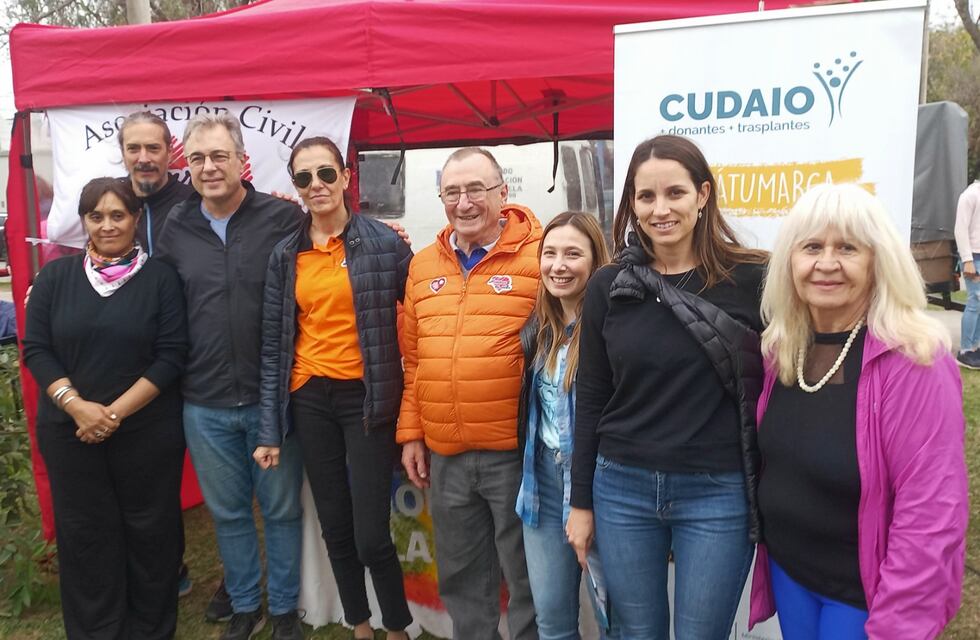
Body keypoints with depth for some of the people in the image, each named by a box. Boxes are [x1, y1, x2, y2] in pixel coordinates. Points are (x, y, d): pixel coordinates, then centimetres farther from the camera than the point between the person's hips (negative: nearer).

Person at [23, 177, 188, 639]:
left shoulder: (160, 278, -2)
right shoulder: (56, 276, 5)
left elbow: (171, 355, -7)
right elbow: (36, 349, 1)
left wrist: (116, 411, -13)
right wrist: (77, 405, -13)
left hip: (147, 431, -2)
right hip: (70, 430, 2)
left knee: (149, 531, 7)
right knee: (85, 533, 10)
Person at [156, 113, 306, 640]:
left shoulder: (283, 218, -8)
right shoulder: (176, 228, 4)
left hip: (272, 398, -3)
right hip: (204, 404, 3)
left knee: (282, 510, 12)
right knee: (228, 512, 18)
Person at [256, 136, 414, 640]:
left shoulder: (385, 243, -4)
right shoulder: (285, 256, 5)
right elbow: (273, 345, 5)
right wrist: (269, 430, 2)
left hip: (366, 399, -3)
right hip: (309, 400, 4)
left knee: (371, 536, -4)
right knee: (335, 528, 12)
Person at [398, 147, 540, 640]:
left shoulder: (538, 258, -8)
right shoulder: (423, 266, 9)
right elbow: (413, 359, 12)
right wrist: (411, 432, 10)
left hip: (517, 451, -5)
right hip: (445, 454, 5)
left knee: (527, 576, 12)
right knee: (460, 576, 20)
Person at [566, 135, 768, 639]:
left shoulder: (751, 279, -7)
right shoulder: (607, 288, 0)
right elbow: (590, 399, 5)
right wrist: (581, 502, 7)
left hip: (719, 494, -2)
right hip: (622, 490, 3)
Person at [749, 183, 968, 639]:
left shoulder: (913, 360, -22)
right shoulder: (782, 347, -3)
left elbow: (930, 515, -22)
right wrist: (769, 540, 8)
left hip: (862, 591, -5)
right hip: (786, 569, 6)